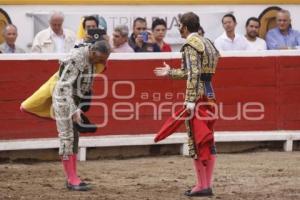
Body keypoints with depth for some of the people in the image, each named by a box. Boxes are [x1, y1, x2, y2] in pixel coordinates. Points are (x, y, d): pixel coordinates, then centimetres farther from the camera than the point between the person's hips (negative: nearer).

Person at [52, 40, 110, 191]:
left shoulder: (90, 58, 1)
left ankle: (72, 178, 15)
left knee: (74, 137, 10)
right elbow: (65, 86, -28)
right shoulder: (76, 59, -25)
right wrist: (73, 110, -32)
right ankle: (72, 180, -6)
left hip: (75, 100, 9)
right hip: (63, 99, -9)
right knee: (66, 137, -7)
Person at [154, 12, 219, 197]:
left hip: (198, 94, -9)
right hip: (209, 93, 9)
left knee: (197, 141, -4)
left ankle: (202, 186, -2)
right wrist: (170, 73, 34)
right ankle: (207, 184, 15)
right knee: (207, 141, 11)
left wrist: (190, 101, -25)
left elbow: (193, 74, -20)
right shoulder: (206, 42, 17)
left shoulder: (191, 45, -10)